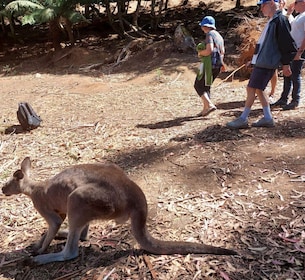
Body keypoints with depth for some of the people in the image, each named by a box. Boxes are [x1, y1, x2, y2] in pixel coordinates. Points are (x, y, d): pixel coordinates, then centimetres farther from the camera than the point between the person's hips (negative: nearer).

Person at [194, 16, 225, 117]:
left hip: (209, 64, -9)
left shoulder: (209, 34, -11)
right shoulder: (219, 36, 17)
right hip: (217, 65, 9)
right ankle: (205, 108, 15)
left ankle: (209, 105, -14)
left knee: (198, 86, -1)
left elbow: (209, 50, -22)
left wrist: (200, 53, -6)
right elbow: (222, 52, 20)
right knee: (206, 86, 17)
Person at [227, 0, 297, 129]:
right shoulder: (272, 21, 19)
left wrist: (286, 63, -15)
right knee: (258, 89, 11)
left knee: (251, 88, -8)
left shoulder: (280, 19, -11)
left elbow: (287, 43, -15)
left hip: (266, 63, -10)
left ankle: (243, 119, -1)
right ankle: (267, 118, 17)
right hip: (261, 61, 10)